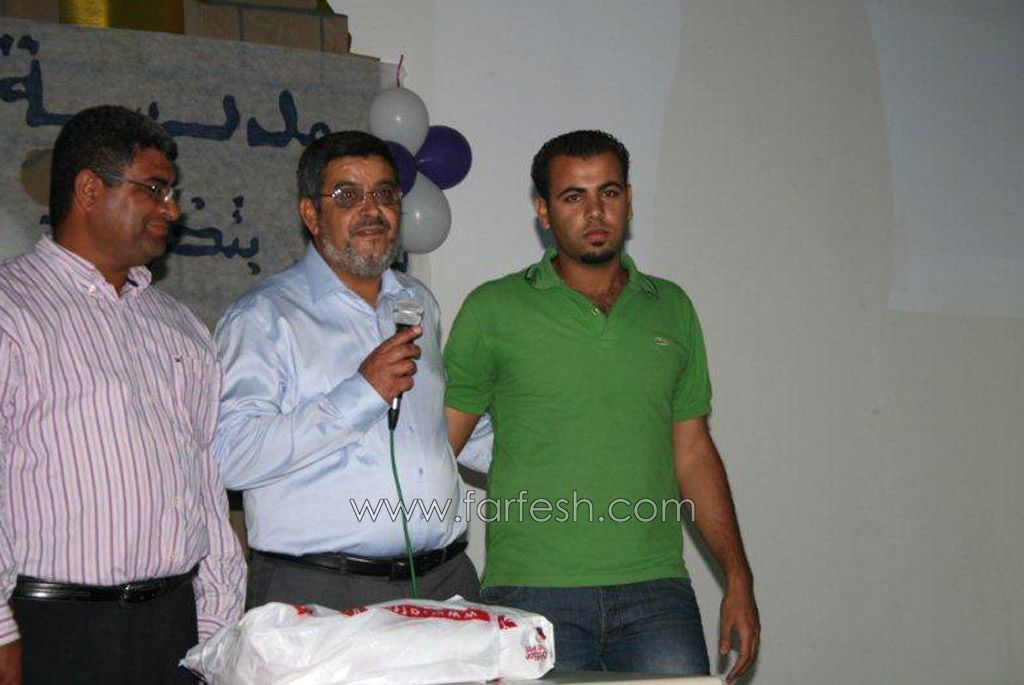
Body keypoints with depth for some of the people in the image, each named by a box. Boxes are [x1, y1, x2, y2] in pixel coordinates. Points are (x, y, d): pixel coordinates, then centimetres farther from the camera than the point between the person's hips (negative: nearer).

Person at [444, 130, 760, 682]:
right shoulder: (493, 310, 4)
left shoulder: (671, 309, 14)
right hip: (533, 592, -2)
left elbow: (693, 451, 17)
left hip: (656, 593, 3)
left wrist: (738, 579, 11)